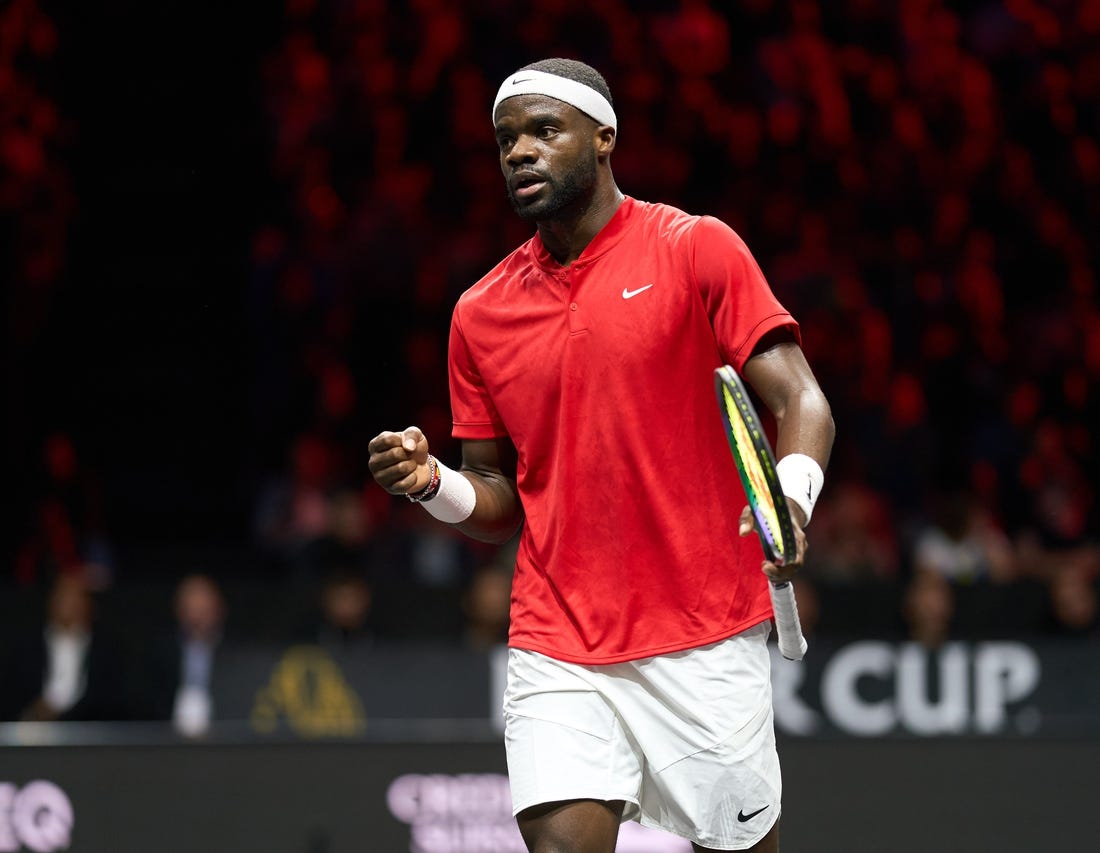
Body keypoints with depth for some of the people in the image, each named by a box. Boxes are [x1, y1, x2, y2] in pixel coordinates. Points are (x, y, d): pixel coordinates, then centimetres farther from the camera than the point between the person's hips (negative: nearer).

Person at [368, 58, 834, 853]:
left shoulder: (697, 250, -2)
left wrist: (791, 497, -30)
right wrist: (433, 485, -5)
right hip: (555, 654, 3)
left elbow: (800, 400, -9)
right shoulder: (481, 312, 11)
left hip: (702, 642, -3)